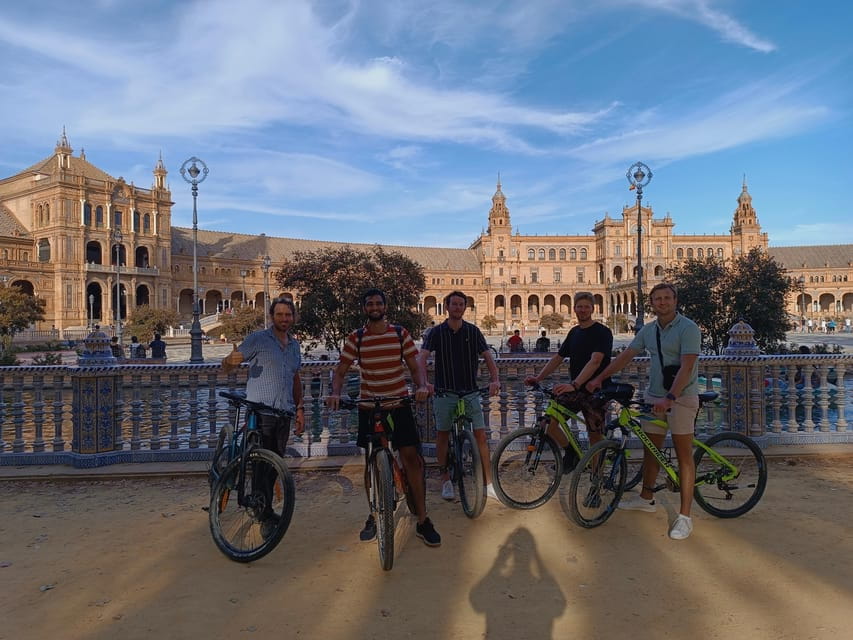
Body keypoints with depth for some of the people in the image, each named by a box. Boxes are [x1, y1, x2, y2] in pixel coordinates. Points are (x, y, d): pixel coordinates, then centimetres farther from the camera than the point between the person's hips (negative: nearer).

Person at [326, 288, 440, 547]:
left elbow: (415, 367, 1)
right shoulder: (355, 338, 0)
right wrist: (335, 393, -19)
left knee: (411, 458, -6)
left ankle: (423, 521, 2)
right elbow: (340, 371, 1)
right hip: (369, 407, 1)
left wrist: (422, 387, -20)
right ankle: (374, 516, 25)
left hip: (399, 405, 0)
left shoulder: (400, 334, 0)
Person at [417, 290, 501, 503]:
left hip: (470, 392, 1)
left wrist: (494, 380, -21)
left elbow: (488, 357, -2)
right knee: (442, 435, 7)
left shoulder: (473, 331, 3)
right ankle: (446, 479, 24)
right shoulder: (436, 332, -1)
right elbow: (422, 358, -13)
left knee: (480, 435, -3)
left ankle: (489, 483, 3)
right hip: (444, 392, 0)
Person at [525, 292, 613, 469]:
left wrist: (574, 384, -36)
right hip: (575, 390, 6)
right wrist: (538, 378, -1)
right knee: (548, 421, -10)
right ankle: (571, 451, 13)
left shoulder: (602, 332, -9)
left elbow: (595, 362, -23)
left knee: (596, 437, -1)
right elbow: (558, 358, 14)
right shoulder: (574, 332, 13)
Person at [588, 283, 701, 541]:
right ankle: (646, 498, 33)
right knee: (650, 449, 16)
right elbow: (625, 356, 10)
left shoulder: (688, 328, -12)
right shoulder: (648, 330, 8)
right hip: (654, 397, 7)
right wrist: (599, 378, 4)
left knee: (684, 456, -2)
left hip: (681, 398, -7)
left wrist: (670, 398, -31)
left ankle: (685, 516, 3)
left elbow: (686, 366, -22)